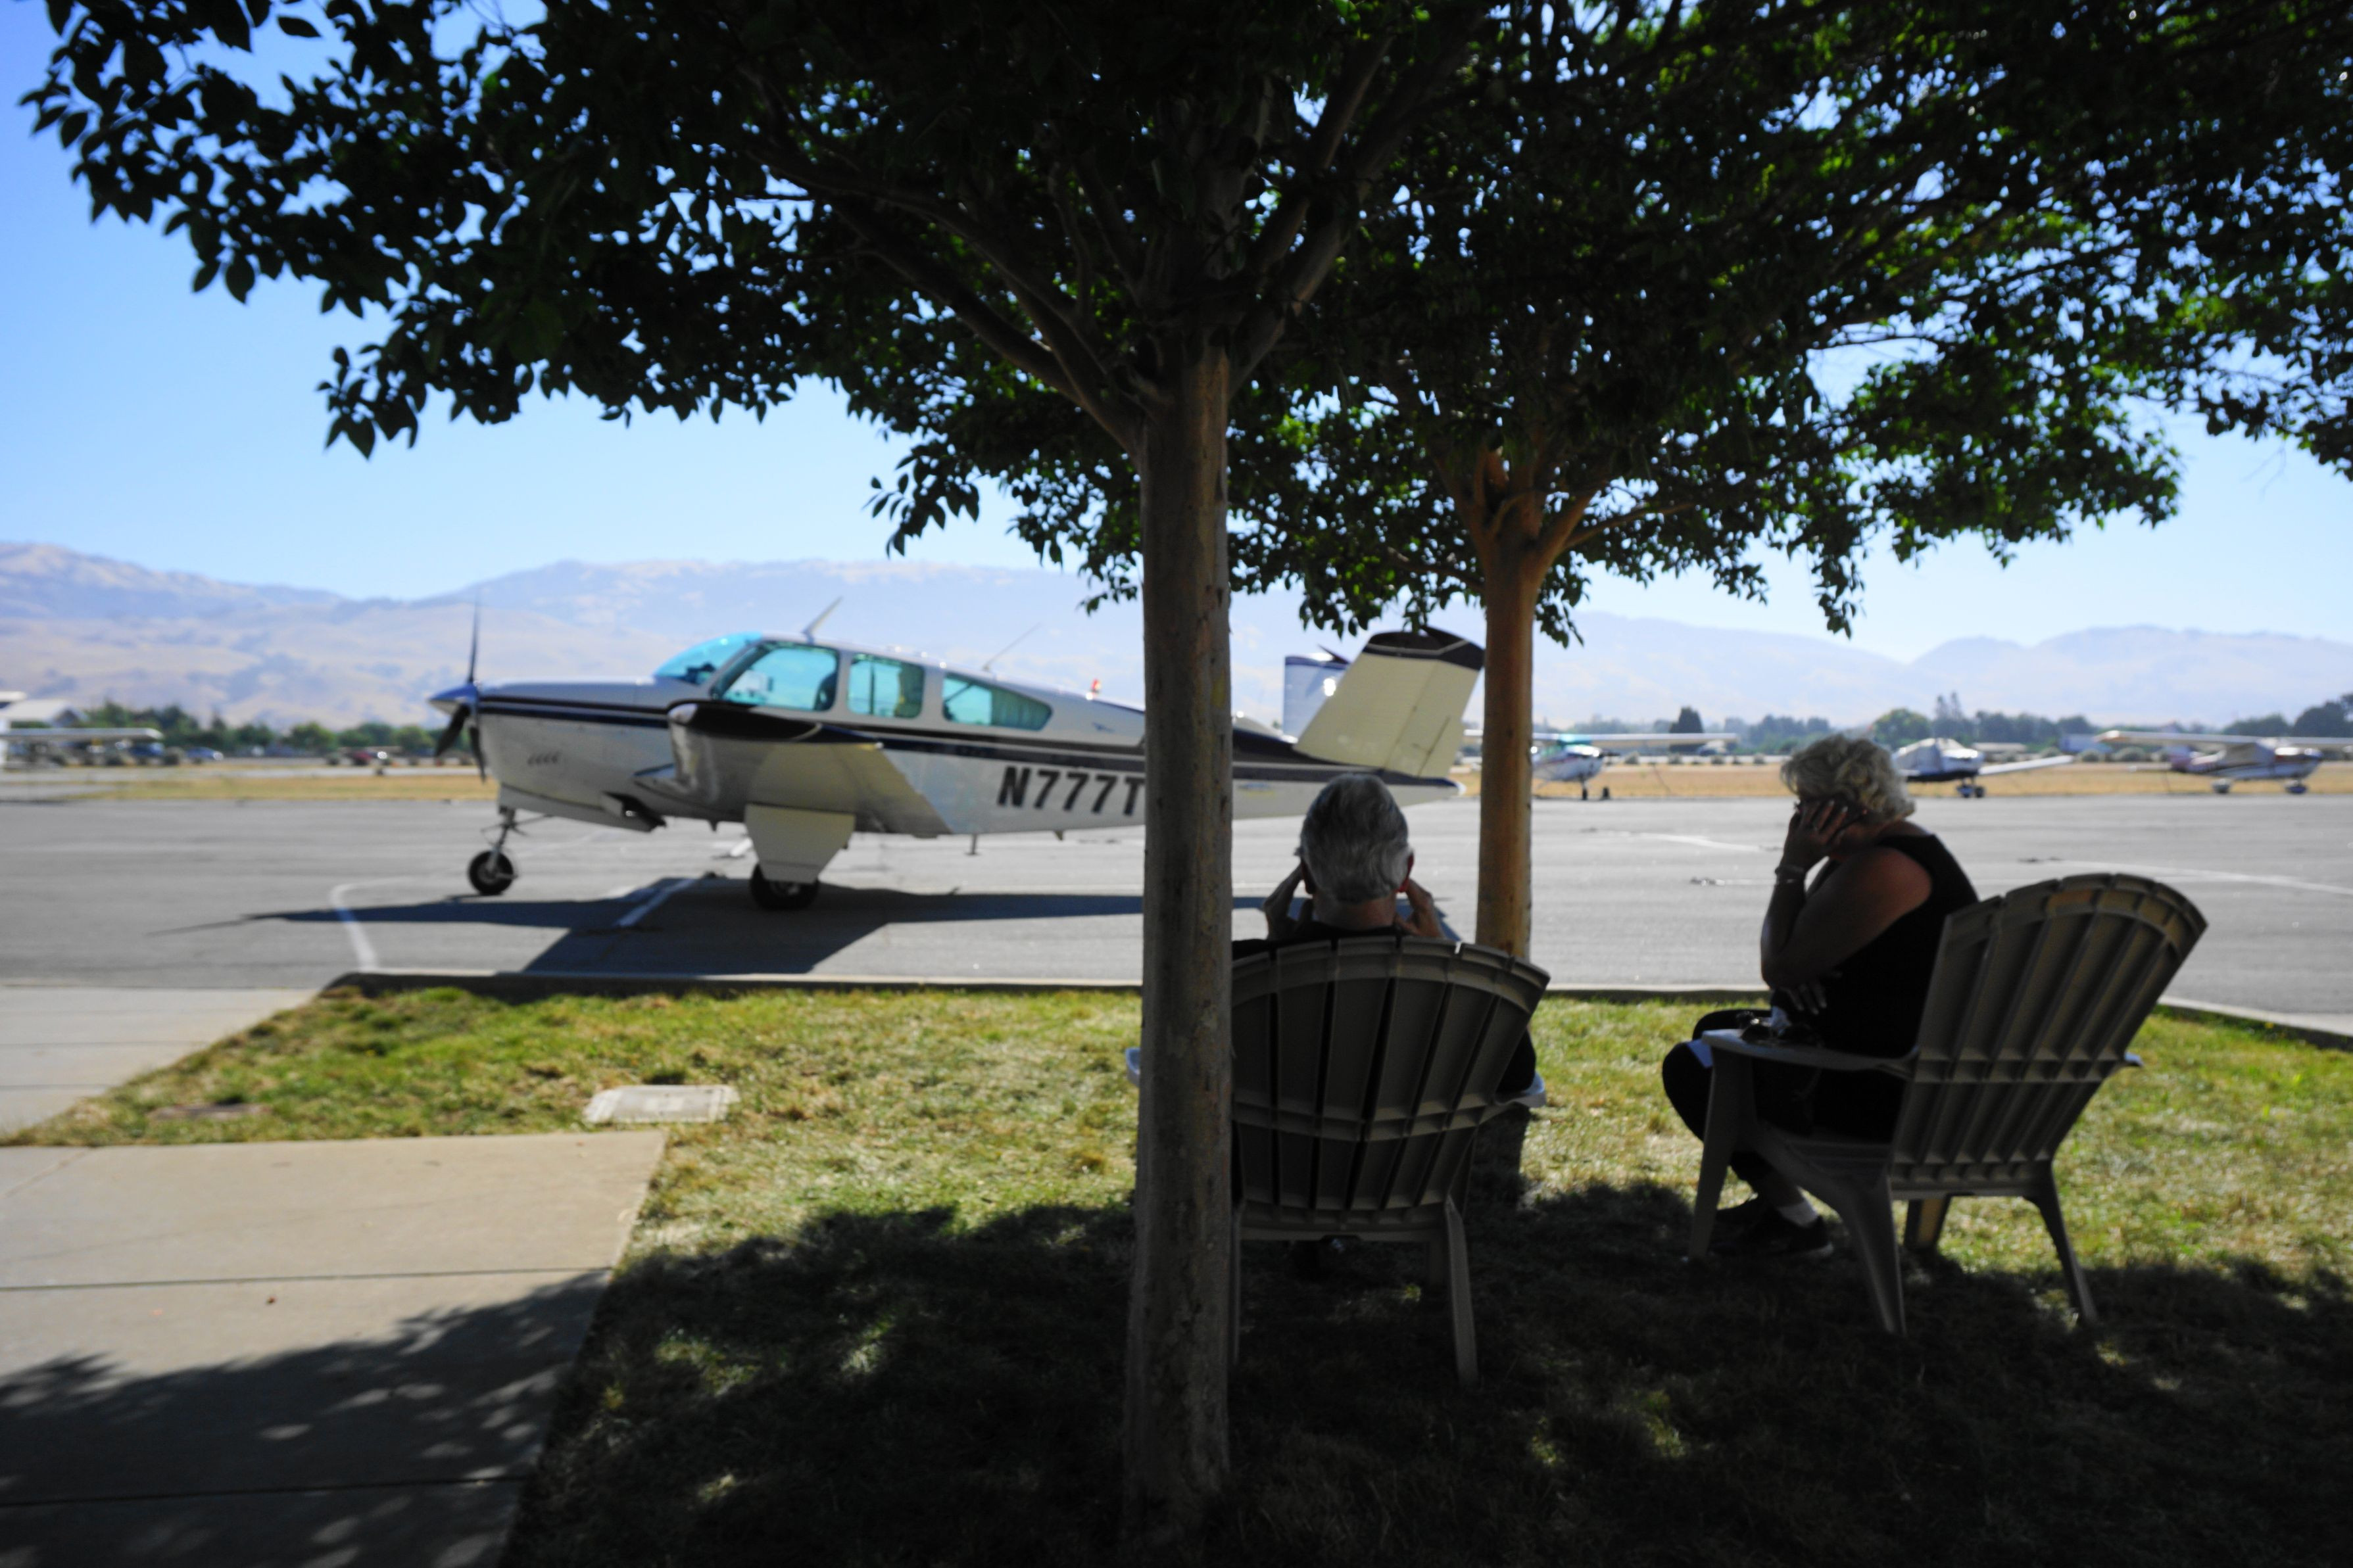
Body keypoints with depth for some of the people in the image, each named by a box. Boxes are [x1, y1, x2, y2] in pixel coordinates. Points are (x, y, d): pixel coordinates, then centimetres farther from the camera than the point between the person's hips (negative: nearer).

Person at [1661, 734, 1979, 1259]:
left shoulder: (1879, 869, -25)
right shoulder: (1906, 846, 11)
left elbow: (1781, 966, -22)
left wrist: (1793, 868, -16)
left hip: (1889, 1093, -11)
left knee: (1690, 1069, -7)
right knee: (1715, 1029, 23)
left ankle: (1793, 1222, 4)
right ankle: (1775, 1200, 29)